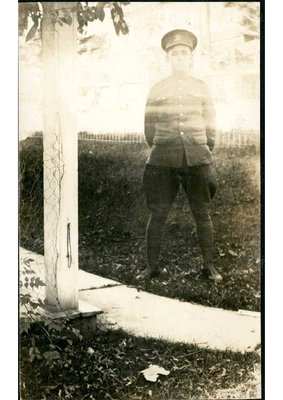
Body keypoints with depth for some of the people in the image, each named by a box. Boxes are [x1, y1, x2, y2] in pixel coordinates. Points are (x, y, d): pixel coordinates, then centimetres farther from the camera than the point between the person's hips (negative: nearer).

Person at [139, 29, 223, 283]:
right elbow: (149, 128, 10)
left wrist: (203, 151, 10)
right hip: (162, 162, 0)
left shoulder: (201, 88, 11)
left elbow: (211, 126, 14)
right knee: (158, 214, 1)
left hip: (197, 160, 1)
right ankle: (152, 266, 11)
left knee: (203, 213, 2)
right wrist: (161, 149, 8)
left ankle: (209, 266, 12)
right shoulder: (157, 90, 8)